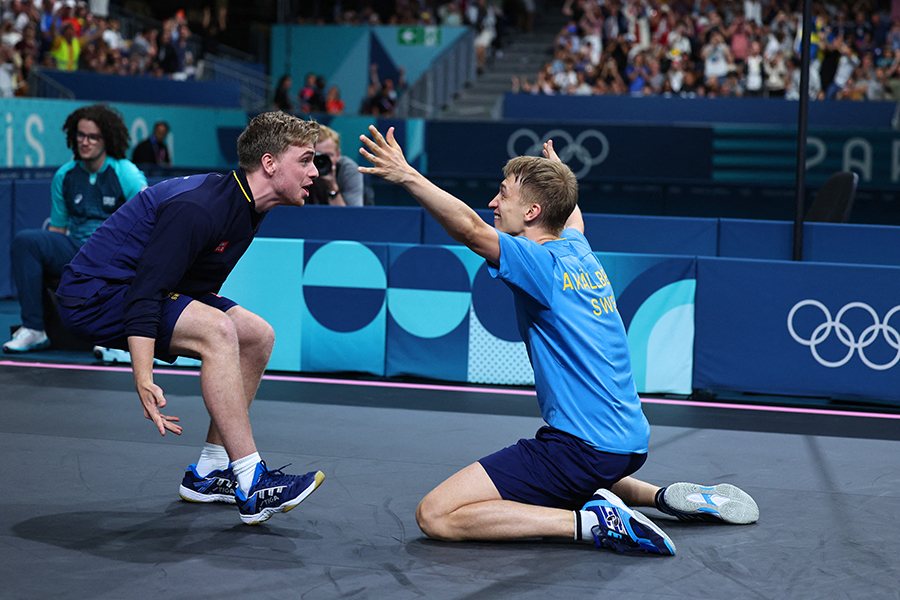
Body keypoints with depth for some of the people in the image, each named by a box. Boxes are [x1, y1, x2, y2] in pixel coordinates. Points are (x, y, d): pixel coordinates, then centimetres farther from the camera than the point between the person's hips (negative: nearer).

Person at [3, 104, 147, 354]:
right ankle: (33, 329, -24)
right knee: (24, 240, -21)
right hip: (74, 250, 4)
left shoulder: (126, 174, -2)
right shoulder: (64, 176, 12)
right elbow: (57, 228, 18)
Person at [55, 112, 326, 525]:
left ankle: (207, 474, 9)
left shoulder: (247, 207, 3)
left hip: (138, 287, 10)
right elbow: (144, 295, -32)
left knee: (258, 336, 3)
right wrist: (144, 380, -37)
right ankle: (252, 487, -27)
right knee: (218, 331, -30)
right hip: (94, 294, -10)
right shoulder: (197, 208, -27)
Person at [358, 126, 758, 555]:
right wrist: (558, 172, 54)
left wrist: (407, 176, -32)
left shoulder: (541, 262, -13)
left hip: (581, 447, -9)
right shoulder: (578, 252, 12)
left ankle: (592, 521, -18)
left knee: (435, 517, -13)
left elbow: (469, 228, -31)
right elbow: (572, 215, 37)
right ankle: (668, 497, 20)